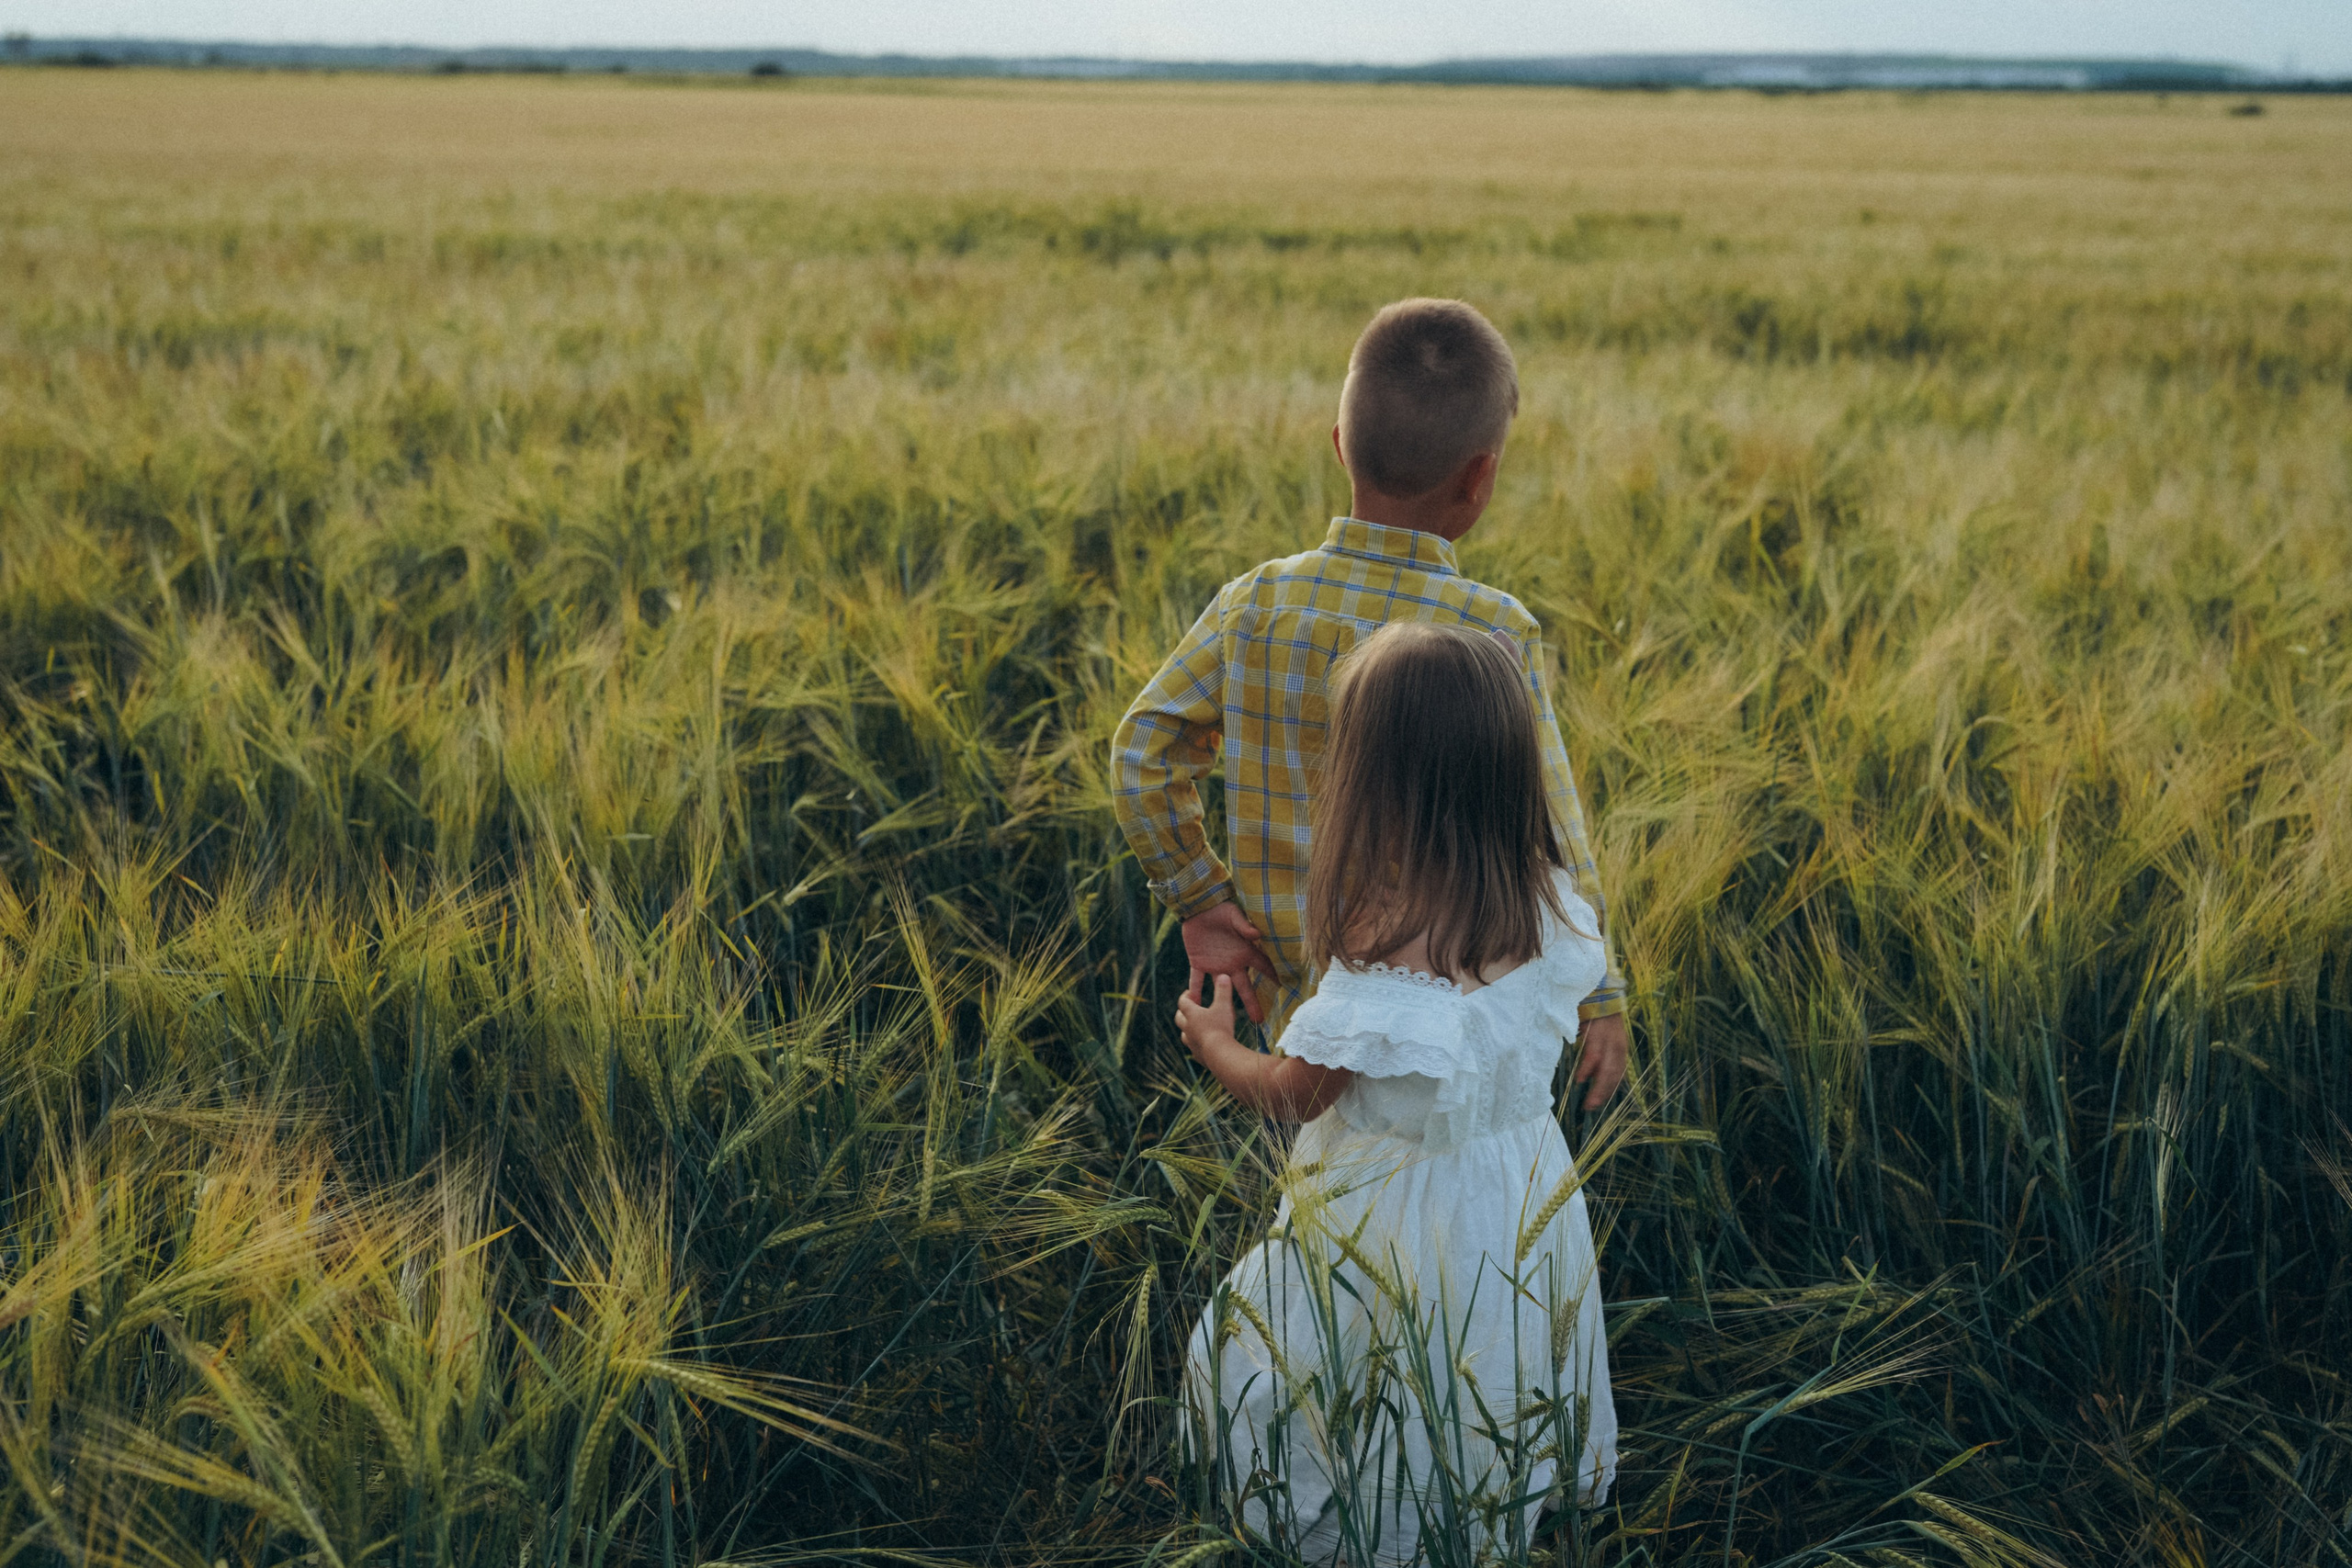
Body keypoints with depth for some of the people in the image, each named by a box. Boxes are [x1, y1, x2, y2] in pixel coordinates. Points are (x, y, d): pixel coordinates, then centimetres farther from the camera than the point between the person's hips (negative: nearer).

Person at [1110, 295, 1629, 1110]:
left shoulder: (1254, 603, -7)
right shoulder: (1493, 633, -18)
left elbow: (1144, 754, -5)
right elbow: (1547, 830, -14)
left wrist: (1199, 902, 3)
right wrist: (1601, 996, -4)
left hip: (1296, 993, 4)